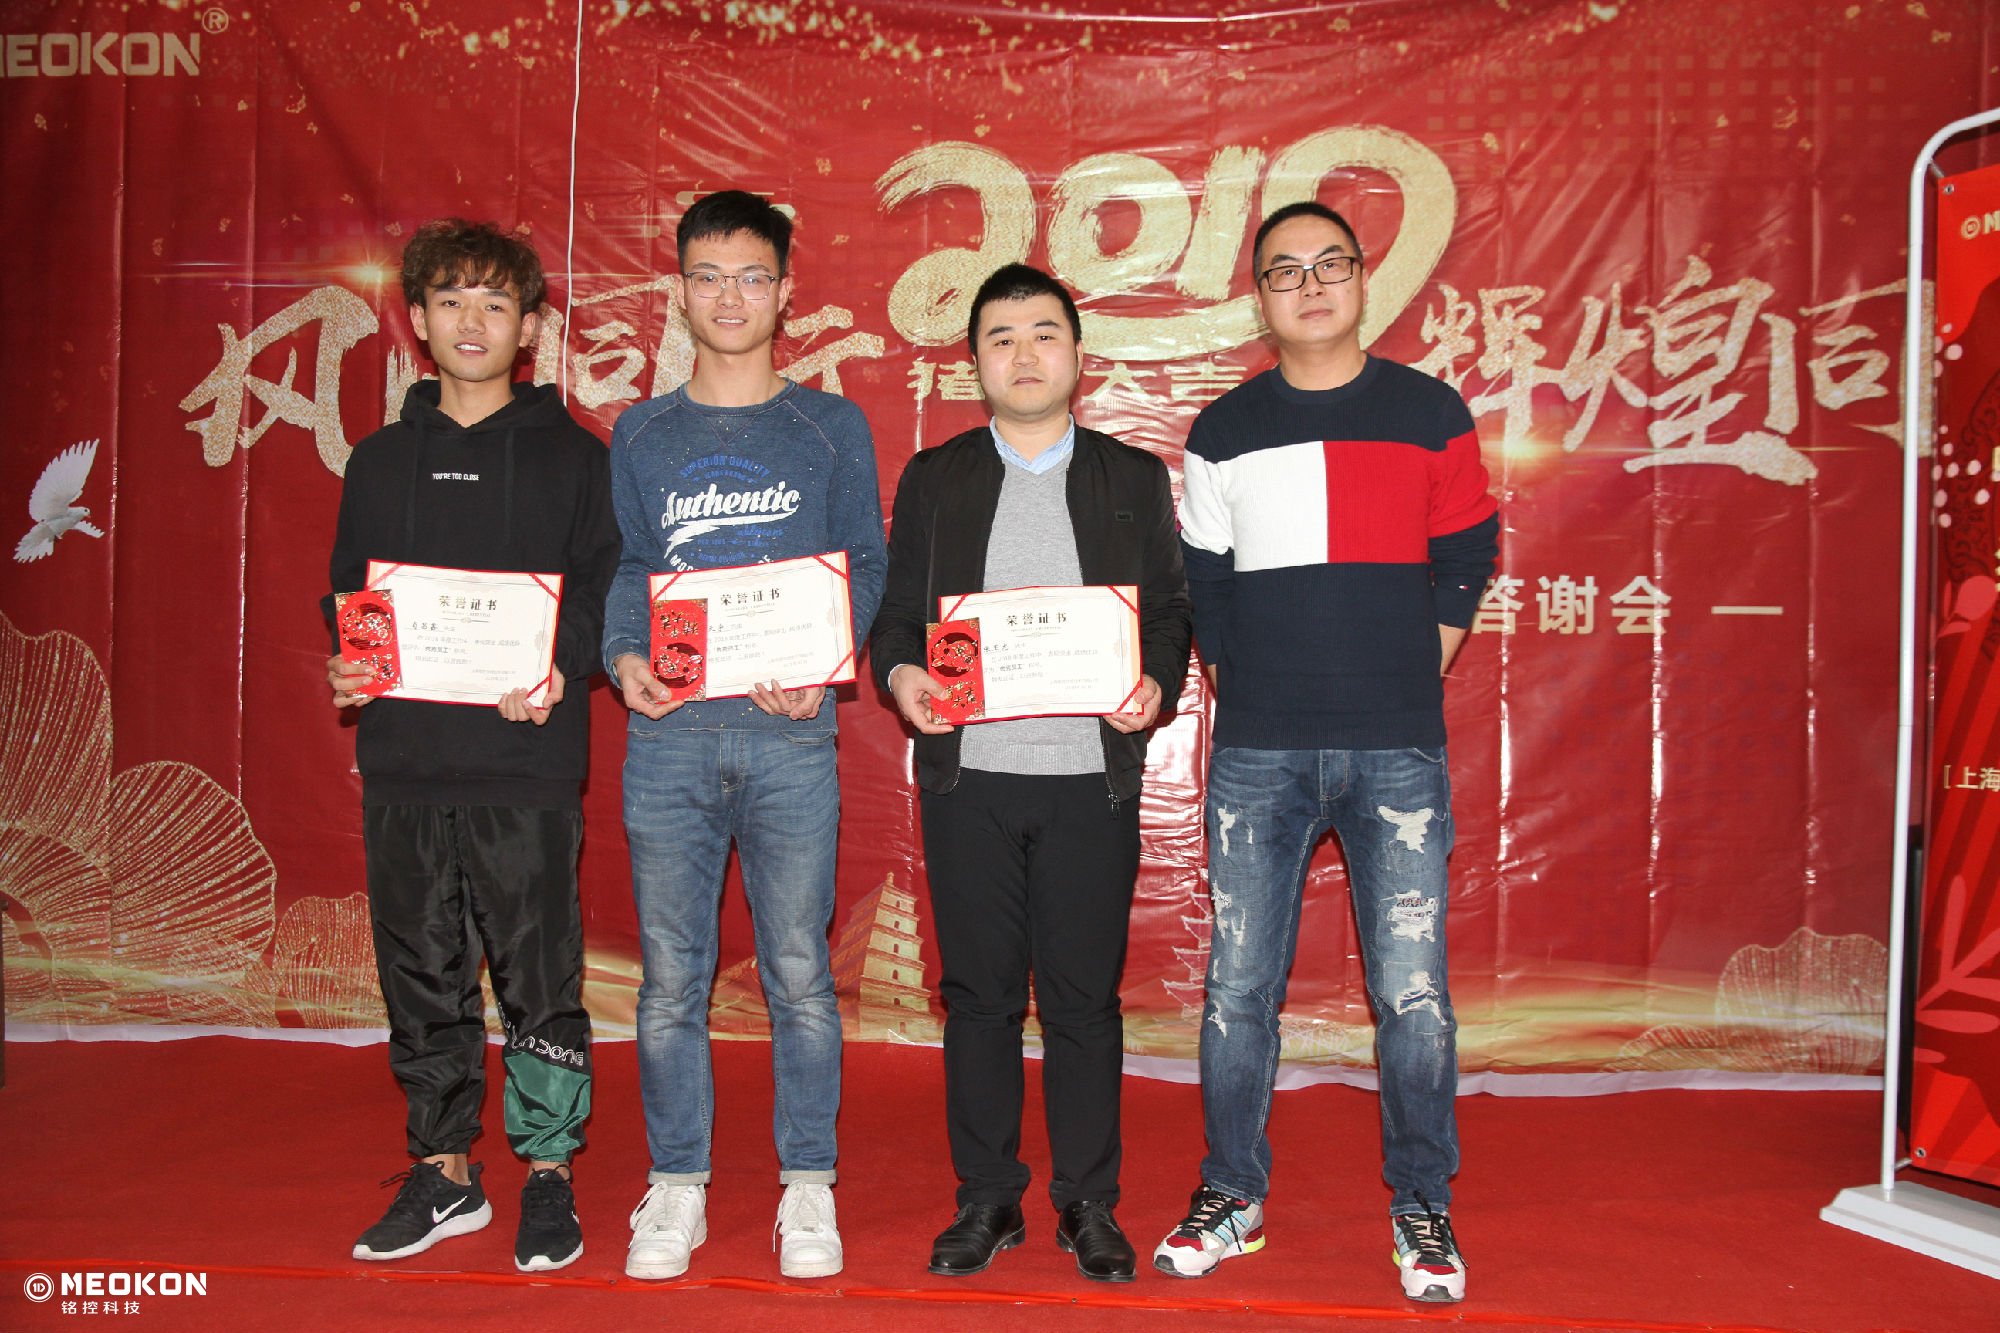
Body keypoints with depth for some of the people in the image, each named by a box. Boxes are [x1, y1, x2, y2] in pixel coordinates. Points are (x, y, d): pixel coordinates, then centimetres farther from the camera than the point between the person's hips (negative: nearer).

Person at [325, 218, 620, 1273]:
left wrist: (561, 667, -18)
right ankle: (443, 1173, 24)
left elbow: (606, 591, 0)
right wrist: (346, 665, -2)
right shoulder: (381, 460, 15)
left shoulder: (572, 455, 5)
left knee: (538, 976, 0)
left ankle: (548, 1175, 15)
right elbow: (346, 593, 18)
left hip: (525, 762, -4)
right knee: (421, 978, 10)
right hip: (402, 760, 4)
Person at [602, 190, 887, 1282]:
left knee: (797, 970, 2)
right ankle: (676, 1187, 18)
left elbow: (866, 566, 6)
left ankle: (808, 1185, 16)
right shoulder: (640, 435, 14)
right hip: (668, 731, 2)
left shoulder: (831, 428, 10)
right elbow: (619, 569, 12)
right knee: (670, 975, 5)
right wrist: (624, 657, -8)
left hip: (789, 730, -1)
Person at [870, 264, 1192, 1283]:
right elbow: (895, 612, 10)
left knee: (1084, 997, 4)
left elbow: (1170, 609, 9)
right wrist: (901, 673, -11)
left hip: (1091, 775, 0)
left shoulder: (1133, 477, 11)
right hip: (967, 775, 1)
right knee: (979, 994, 6)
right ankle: (986, 1200, 20)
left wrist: (1155, 684, -11)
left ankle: (1087, 1203, 18)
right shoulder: (933, 478, 11)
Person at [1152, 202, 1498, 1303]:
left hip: (1396, 752, -1)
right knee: (1238, 986, 5)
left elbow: (1464, 566, 10)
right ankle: (1233, 1196, 20)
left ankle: (1422, 1208, 17)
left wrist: (1401, 689, 7)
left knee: (1410, 993, -1)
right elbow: (1200, 584, 12)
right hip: (1257, 753, 1)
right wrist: (1241, 693, 7)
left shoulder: (1430, 413, 6)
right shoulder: (1224, 430, 9)